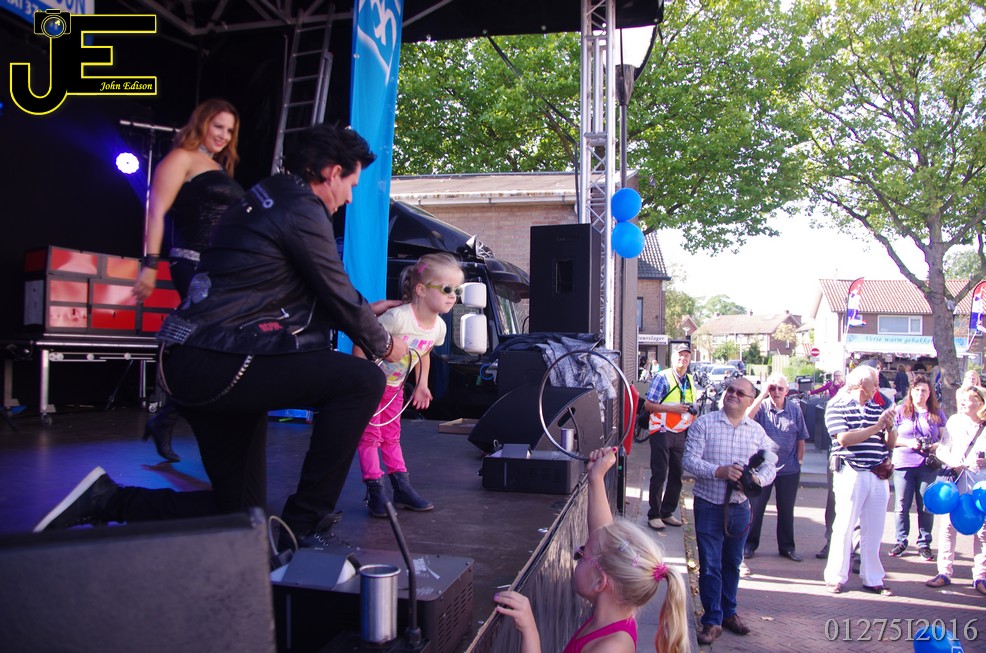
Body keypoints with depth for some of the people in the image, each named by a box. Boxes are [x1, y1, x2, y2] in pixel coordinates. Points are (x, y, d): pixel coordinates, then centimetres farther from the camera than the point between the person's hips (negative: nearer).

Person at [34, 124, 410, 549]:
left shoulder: (267, 198, 20)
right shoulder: (302, 211, -10)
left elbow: (318, 292, 29)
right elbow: (339, 298, -5)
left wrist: (363, 310, 35)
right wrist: (384, 345, 12)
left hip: (191, 367, 10)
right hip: (223, 364, -10)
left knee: (243, 513, 15)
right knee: (364, 382, -13)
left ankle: (108, 501, 14)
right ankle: (304, 525, -6)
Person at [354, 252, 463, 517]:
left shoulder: (438, 327, -9)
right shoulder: (398, 317, -33)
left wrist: (422, 384, 10)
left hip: (394, 386, 7)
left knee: (391, 435, 15)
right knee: (370, 435, -4)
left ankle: (402, 488, 19)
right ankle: (375, 492, 3)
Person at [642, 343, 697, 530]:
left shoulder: (691, 380, 13)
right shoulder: (662, 377, -8)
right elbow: (648, 404, -12)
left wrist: (692, 412, 4)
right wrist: (673, 408, -20)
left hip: (681, 434, 6)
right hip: (663, 432, -6)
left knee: (677, 475, 11)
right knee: (659, 475, -2)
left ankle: (667, 513, 24)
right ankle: (654, 515, 7)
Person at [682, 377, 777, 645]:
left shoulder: (757, 431, 4)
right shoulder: (704, 424, -6)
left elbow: (769, 466, 3)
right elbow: (690, 460, -12)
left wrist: (757, 479, -19)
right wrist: (719, 471, -26)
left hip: (740, 507, 3)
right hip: (709, 505, -3)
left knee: (733, 563, 17)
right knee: (710, 565, 0)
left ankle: (729, 612, 33)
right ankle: (712, 620, 13)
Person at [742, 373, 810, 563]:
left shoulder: (795, 409, -1)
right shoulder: (761, 407, -7)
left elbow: (801, 440, 7)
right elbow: (746, 418, -28)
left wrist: (798, 461, 4)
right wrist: (762, 395, -26)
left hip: (789, 470, 2)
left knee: (786, 510, 13)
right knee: (755, 508, 6)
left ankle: (787, 546, 27)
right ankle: (750, 544, 19)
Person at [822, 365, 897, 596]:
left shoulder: (878, 409, 14)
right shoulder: (837, 407, -3)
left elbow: (891, 444, 14)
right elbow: (844, 439, -16)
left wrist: (890, 427, -6)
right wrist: (877, 427, -16)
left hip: (879, 475, 5)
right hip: (851, 473, -5)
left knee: (874, 529, 9)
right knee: (844, 527, -1)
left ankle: (872, 579, 19)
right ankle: (836, 577, 9)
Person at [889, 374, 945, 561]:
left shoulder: (937, 414, 10)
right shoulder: (901, 411, 6)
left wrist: (935, 446, -11)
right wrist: (909, 443, -12)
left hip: (928, 466, 1)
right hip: (903, 464, -1)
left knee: (926, 507, 2)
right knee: (902, 506, 2)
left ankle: (924, 544, 14)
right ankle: (901, 542, 14)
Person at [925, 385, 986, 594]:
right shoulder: (954, 421, 5)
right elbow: (942, 450, 6)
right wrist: (953, 463, -12)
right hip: (955, 481, 1)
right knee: (948, 525, 0)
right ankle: (944, 572, 8)